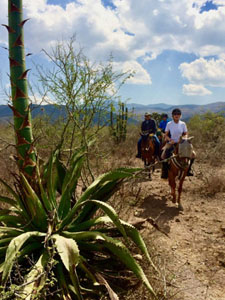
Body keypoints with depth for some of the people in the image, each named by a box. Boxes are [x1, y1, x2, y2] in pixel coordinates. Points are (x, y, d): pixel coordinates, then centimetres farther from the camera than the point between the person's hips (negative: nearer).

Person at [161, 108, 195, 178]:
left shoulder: (183, 124, 4)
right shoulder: (169, 124, -1)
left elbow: (185, 134, 9)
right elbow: (166, 135, 1)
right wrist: (170, 140, -18)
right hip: (171, 143, -2)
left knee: (193, 154, -13)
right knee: (163, 156, -26)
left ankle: (188, 169, 9)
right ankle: (165, 172, -7)